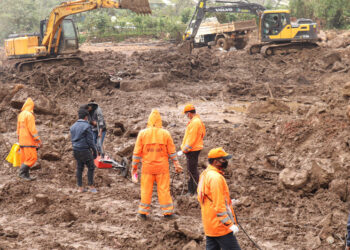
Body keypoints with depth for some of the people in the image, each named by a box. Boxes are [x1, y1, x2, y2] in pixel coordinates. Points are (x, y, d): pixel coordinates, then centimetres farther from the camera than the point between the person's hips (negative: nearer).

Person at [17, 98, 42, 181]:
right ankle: (22, 173, -9)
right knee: (33, 157, -6)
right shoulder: (29, 115, -14)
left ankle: (26, 175, 12)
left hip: (22, 141, 9)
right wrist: (39, 141, -14)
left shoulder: (20, 115, 13)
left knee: (24, 158, 10)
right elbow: (32, 129, -17)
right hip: (29, 141, -9)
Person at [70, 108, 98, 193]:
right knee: (91, 167, 3)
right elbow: (90, 140, -12)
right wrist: (95, 151, -4)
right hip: (84, 150, -7)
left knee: (79, 168, 11)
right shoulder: (86, 126, -12)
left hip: (76, 150, 7)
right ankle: (91, 186, 5)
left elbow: (72, 139, 15)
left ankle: (80, 187, 13)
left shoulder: (73, 126, 10)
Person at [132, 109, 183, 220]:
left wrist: (134, 167, 6)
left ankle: (143, 212, 13)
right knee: (164, 189, 6)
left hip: (147, 166, 0)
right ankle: (167, 212, 11)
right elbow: (172, 151, 1)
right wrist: (176, 164, 12)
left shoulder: (142, 133, -4)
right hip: (162, 166, 0)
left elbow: (137, 152, -2)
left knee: (146, 189, 8)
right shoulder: (165, 133, -4)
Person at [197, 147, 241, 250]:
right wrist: (230, 224, -20)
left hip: (209, 224, 10)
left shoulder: (205, 174, 11)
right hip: (220, 226, -10)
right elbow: (219, 206, -23)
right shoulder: (216, 178, -20)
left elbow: (201, 198, 21)